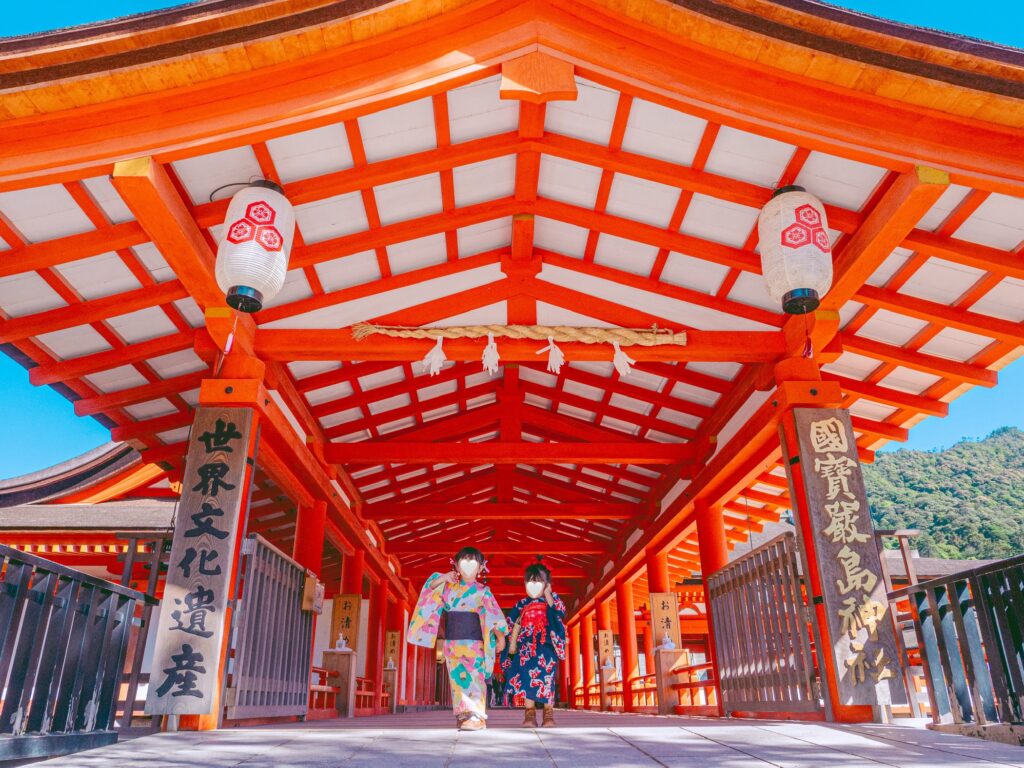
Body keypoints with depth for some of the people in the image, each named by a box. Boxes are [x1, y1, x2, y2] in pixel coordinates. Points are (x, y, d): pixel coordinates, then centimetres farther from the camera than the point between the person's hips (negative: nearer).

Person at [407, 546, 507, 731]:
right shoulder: (448, 587, 10)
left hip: (473, 642, -4)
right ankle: (463, 715, 10)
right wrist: (442, 578, -2)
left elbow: (493, 615, -3)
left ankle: (477, 717, -12)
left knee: (473, 678, -10)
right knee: (457, 678, 3)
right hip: (452, 642, 4)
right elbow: (430, 589, 13)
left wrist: (500, 635, -10)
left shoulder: (482, 591, 0)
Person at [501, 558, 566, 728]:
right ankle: (529, 715, -3)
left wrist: (548, 594, -8)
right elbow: (515, 626, 14)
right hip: (526, 647, 2)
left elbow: (559, 613, -11)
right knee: (526, 678, -8)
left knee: (546, 678, -10)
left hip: (546, 647, -2)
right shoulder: (522, 604, 15)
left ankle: (548, 715, -4)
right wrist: (512, 643, 4)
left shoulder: (552, 600, 11)